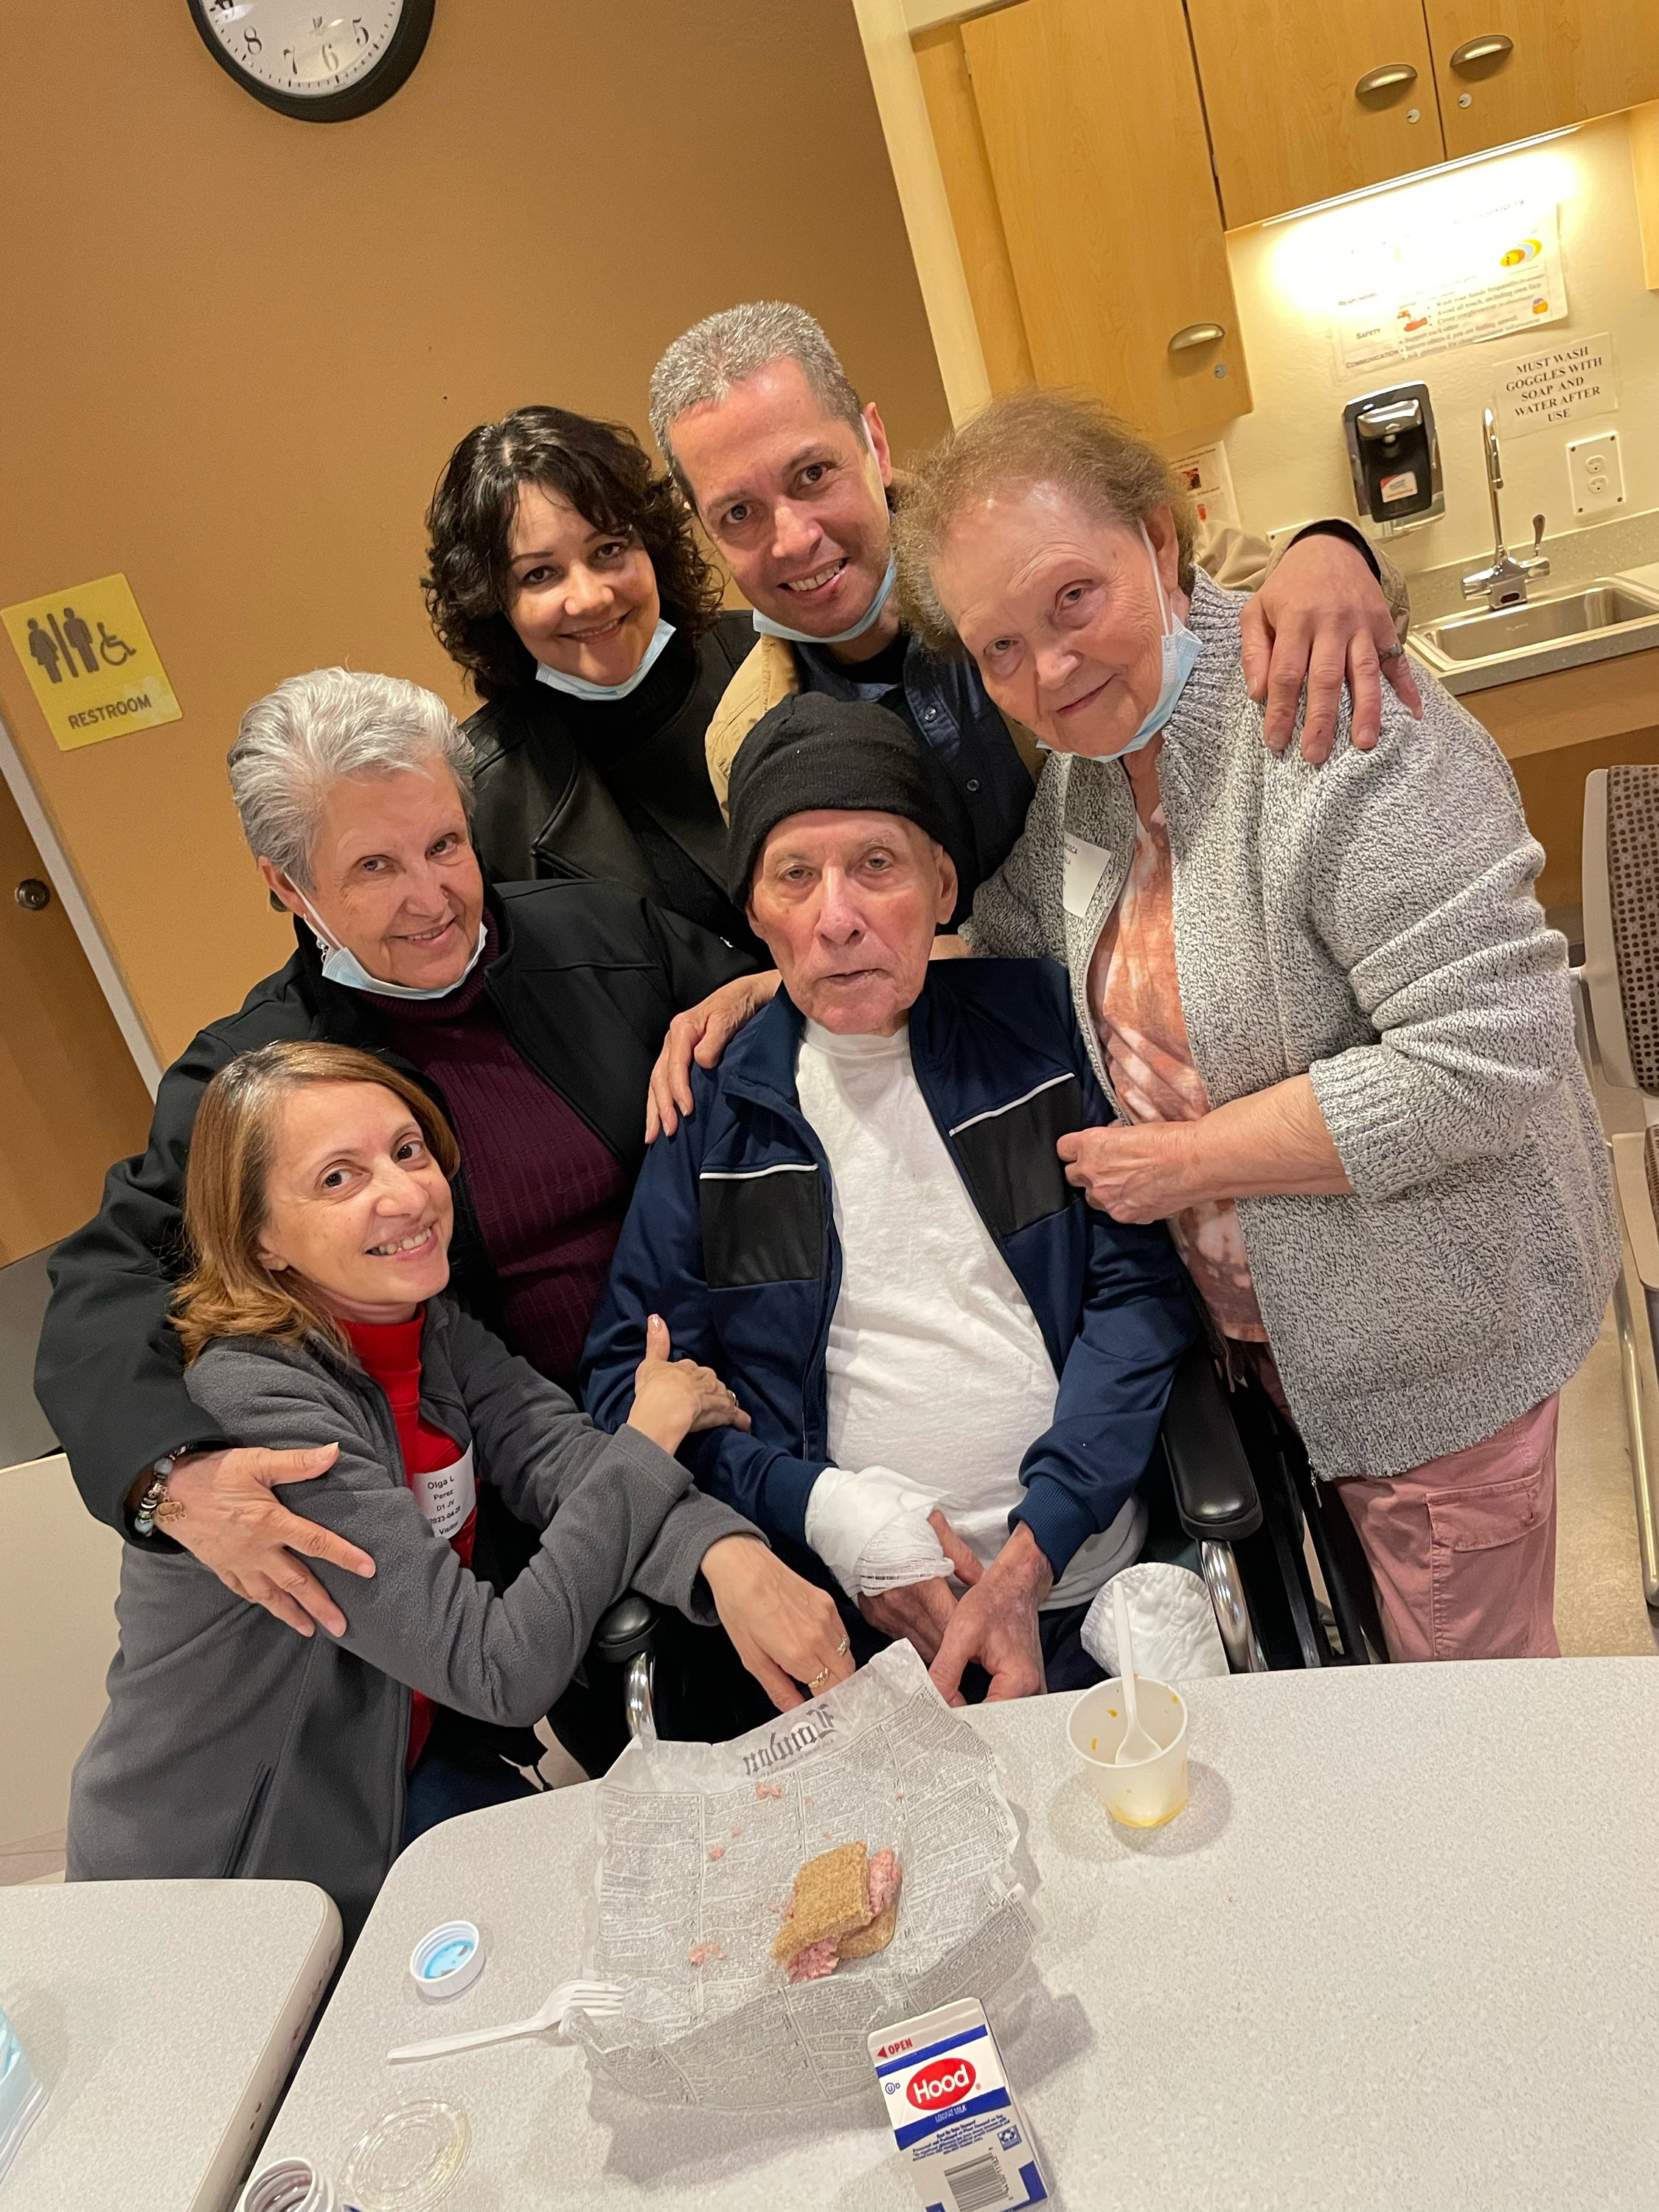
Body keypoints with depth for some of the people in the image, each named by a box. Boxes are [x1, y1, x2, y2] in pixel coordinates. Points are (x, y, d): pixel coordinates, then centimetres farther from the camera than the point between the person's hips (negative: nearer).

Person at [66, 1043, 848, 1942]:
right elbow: (502, 1669, -30)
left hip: (399, 1773, 6)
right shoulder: (252, 1405, -30)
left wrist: (727, 1555, -39)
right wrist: (649, 1435, -22)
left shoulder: (429, 1322, -6)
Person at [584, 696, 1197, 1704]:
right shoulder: (715, 1109, 4)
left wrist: (1033, 1553, -9)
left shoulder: (1042, 1022, 3)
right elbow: (629, 1373, 6)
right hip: (852, 1618, 1)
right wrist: (822, 1508, -9)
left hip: (1093, 1591, 0)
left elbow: (1142, 1287, 0)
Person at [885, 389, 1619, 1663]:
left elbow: (1490, 1054, -30)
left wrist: (1187, 1157, -23)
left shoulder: (1332, 730, -27)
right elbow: (998, 944, 13)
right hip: (1270, 1322, 7)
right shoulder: (1085, 766, 0)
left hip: (1436, 1335, -7)